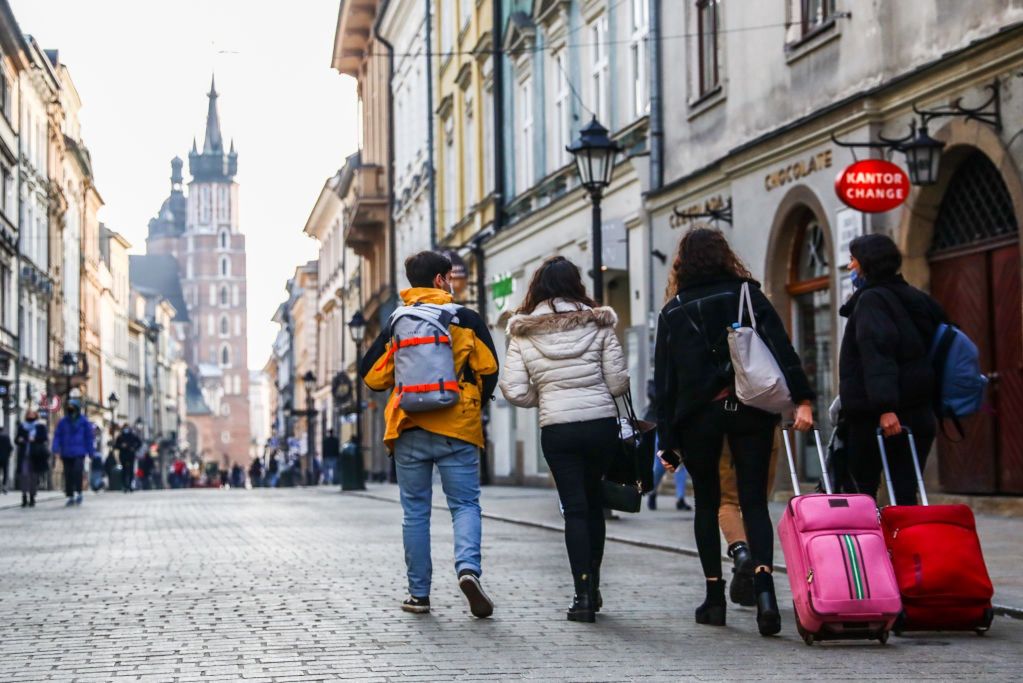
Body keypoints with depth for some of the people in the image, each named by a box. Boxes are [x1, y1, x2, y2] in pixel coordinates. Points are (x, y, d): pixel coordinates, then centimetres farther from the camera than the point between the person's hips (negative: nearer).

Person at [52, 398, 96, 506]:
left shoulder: (84, 421, 1)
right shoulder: (63, 421, 6)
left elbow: (89, 437, 5)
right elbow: (57, 436, 5)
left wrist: (91, 452, 2)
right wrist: (56, 449, -6)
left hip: (79, 453, -3)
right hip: (66, 454, 3)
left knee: (77, 472, -16)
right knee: (68, 475, 4)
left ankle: (78, 493, 0)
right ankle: (70, 497, 13)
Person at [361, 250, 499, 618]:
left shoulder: (396, 323, 6)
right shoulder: (466, 319, 1)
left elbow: (372, 376, 6)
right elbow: (489, 368, -2)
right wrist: (476, 402, 15)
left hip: (409, 431, 2)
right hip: (457, 430, -2)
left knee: (415, 512, 9)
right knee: (465, 504, 3)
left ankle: (419, 593, 10)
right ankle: (468, 568, -22)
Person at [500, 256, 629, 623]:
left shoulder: (523, 333, 0)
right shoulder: (597, 323, -1)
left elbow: (515, 391, -4)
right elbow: (619, 382, -4)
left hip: (557, 428, -1)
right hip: (602, 423, 1)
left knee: (575, 509, 4)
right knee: (594, 505, 16)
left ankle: (583, 595, -4)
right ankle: (592, 587, 24)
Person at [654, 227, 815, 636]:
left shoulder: (673, 312, 6)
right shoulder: (747, 294, 4)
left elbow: (665, 380, 4)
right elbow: (781, 348, -8)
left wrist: (667, 442, 6)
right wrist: (801, 399, -12)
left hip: (698, 417, 0)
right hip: (750, 410, 0)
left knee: (707, 503, 12)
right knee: (754, 500, 2)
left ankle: (714, 596, 11)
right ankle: (763, 584, -20)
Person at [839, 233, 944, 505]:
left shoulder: (871, 300, -7)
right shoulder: (914, 298, 16)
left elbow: (877, 356, -20)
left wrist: (885, 408, -28)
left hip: (875, 416, -7)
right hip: (920, 412, 7)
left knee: (861, 493, 1)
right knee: (905, 493, 5)